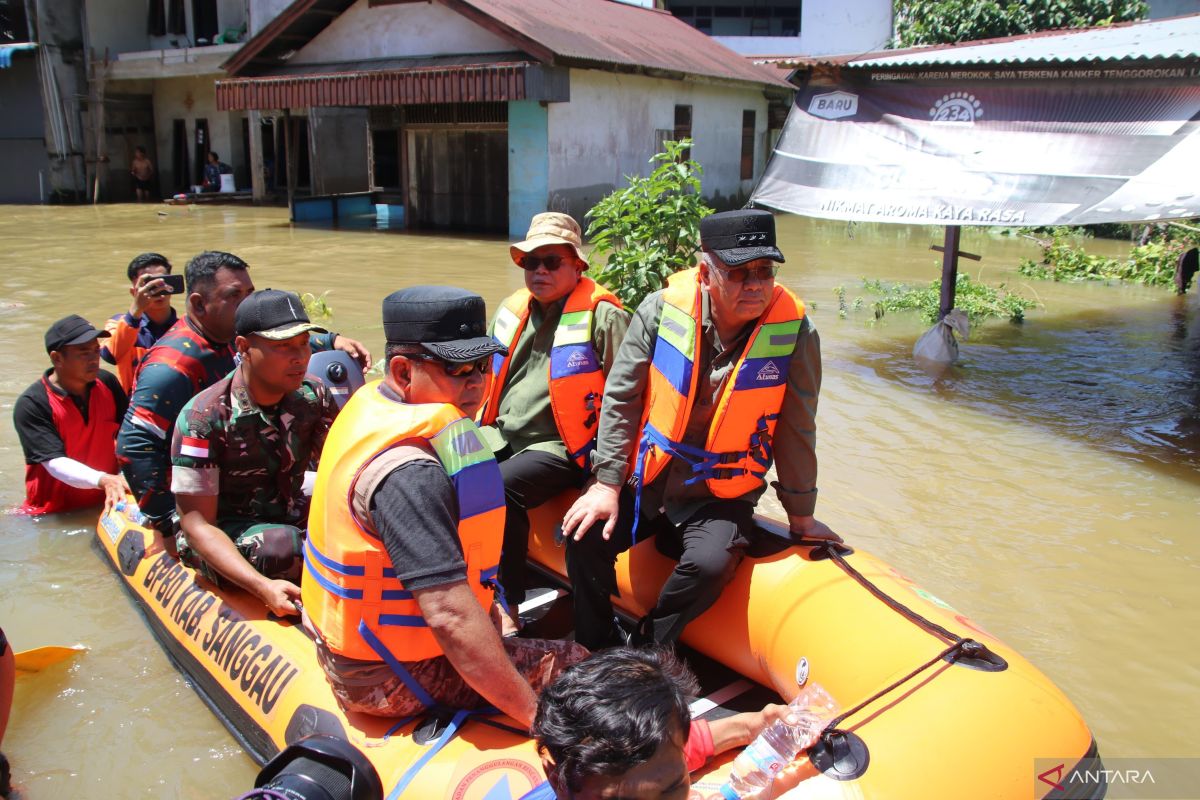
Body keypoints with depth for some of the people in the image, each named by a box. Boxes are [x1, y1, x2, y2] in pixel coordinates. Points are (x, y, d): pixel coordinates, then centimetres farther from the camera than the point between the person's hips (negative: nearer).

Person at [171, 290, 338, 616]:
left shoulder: (314, 397, -6)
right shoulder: (204, 417, -20)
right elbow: (197, 524, -21)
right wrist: (263, 586, -35)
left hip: (287, 517, 5)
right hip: (222, 537, -4)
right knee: (282, 546, -35)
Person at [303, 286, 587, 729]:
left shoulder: (372, 404, 1)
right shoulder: (407, 472, -31)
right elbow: (450, 616, -34)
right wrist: (535, 715, -28)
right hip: (388, 680, -10)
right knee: (573, 664, -7)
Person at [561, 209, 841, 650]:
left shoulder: (794, 332, -13)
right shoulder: (663, 308, -11)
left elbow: (797, 429, -4)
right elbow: (620, 397, -4)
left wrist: (801, 514, 4)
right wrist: (606, 483, -8)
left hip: (722, 497, -1)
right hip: (645, 479, 2)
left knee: (709, 563, -28)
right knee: (585, 537, -17)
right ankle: (595, 651, 7)